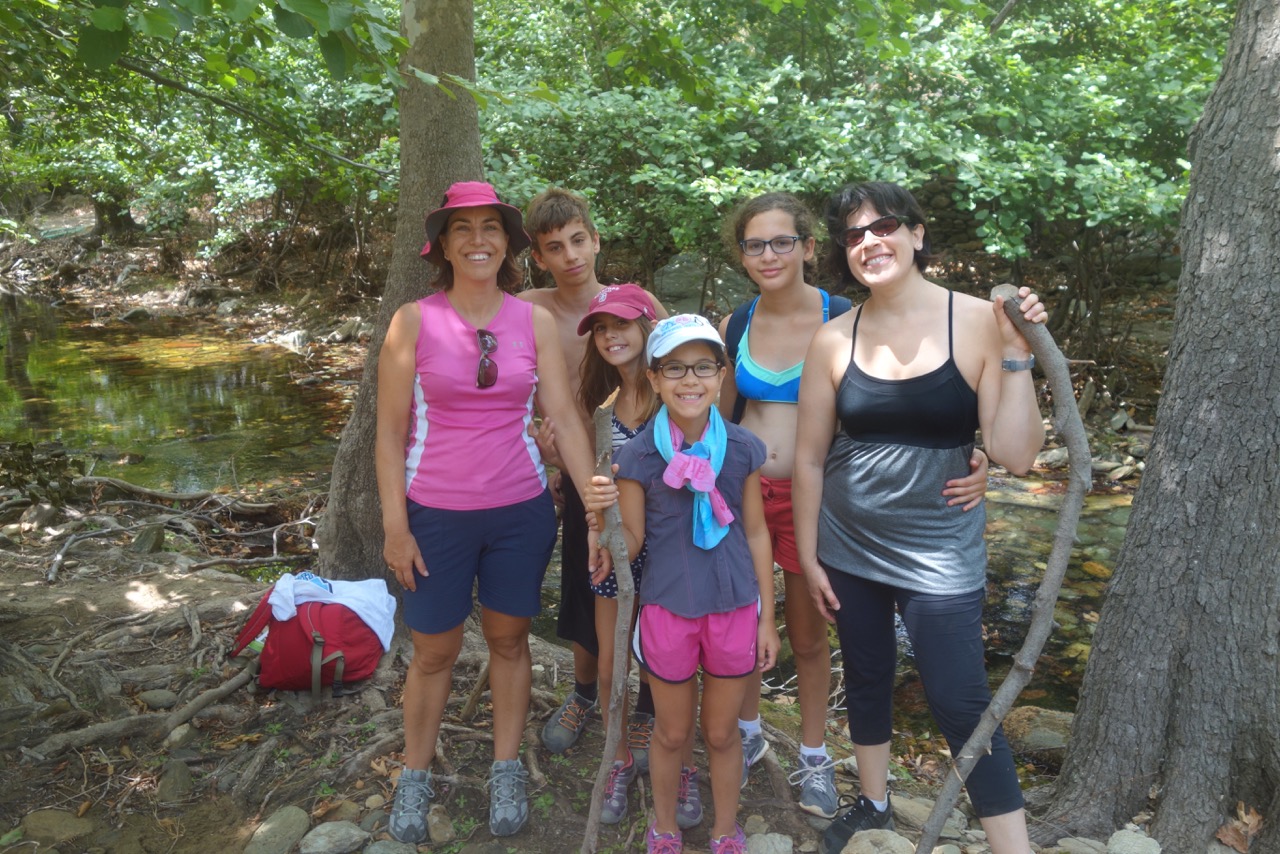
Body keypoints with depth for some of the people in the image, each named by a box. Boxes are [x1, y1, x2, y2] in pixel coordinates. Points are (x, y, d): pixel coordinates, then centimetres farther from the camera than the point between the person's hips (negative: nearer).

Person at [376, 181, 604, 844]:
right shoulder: (414, 321, -6)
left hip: (521, 511, 2)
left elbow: (564, 418, -2)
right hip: (436, 514, -1)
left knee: (509, 640, 14)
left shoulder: (534, 322, -1)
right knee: (434, 651, 11)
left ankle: (506, 772, 33)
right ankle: (415, 776, 33)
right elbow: (390, 433, -4)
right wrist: (395, 526, -6)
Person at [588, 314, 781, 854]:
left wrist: (767, 618, 4)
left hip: (735, 608, 1)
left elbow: (755, 533, 1)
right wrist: (603, 514, -27)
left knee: (722, 732, 17)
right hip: (668, 610, -1)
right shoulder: (638, 455, -11)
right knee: (673, 733, 17)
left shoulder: (743, 449, -7)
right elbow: (632, 542, -6)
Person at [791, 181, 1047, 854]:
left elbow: (1015, 455, -14)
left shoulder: (978, 322, -10)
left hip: (939, 553, -3)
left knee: (960, 705, -3)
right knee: (866, 680, 18)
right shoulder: (834, 340, -5)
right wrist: (807, 557, 4)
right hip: (848, 549, 3)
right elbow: (809, 459, 1)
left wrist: (1016, 353, -22)